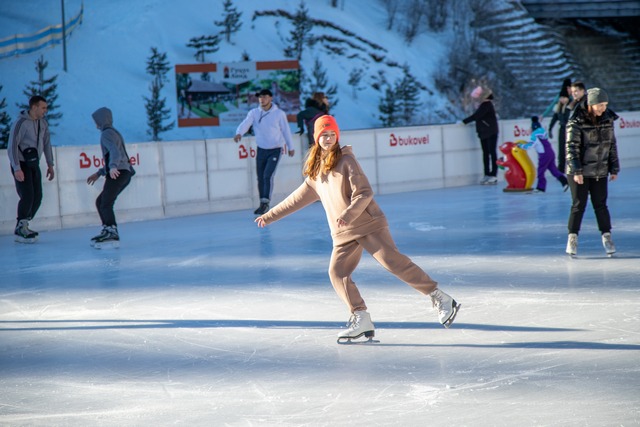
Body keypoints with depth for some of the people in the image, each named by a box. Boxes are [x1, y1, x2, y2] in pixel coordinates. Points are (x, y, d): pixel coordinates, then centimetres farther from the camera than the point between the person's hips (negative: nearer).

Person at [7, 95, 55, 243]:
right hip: (21, 165, -7)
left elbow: (47, 143, 15)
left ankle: (23, 227, 16)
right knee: (27, 197, -14)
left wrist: (50, 165, 14)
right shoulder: (21, 123, -18)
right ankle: (20, 231, -2)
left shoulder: (43, 123, 4)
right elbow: (12, 146, -20)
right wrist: (17, 169, -26)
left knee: (37, 197, 3)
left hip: (34, 164, 7)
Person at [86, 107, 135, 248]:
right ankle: (107, 231, 25)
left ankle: (112, 235, -31)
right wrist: (99, 173, 34)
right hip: (124, 173, 11)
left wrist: (113, 167, -39)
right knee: (100, 201, 21)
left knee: (106, 204, -19)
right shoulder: (113, 132, 27)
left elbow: (115, 152, -23)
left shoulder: (106, 133, -6)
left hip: (117, 173, -11)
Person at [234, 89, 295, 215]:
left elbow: (286, 130, 2)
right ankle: (263, 204, 21)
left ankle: (266, 202, -11)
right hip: (261, 150, 3)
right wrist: (239, 133, -40)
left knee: (268, 176, -17)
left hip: (275, 150, -3)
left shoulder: (279, 114, -6)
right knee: (260, 178, 8)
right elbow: (245, 123, -19)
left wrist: (291, 147, 9)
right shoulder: (254, 113, -2)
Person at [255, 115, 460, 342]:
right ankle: (362, 320, -6)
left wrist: (348, 214, -27)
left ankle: (440, 299, -11)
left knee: (393, 261, -16)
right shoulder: (316, 172, 15)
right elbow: (298, 198, 26)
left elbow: (364, 193, -12)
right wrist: (270, 216, 29)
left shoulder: (346, 161, -5)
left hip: (369, 224, -6)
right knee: (337, 273, -9)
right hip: (343, 234, 7)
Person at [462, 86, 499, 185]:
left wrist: (464, 121, -18)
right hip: (483, 132, 9)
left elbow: (476, 116, -22)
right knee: (485, 153, 9)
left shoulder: (486, 105, -17)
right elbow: (477, 117, 13)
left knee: (492, 153, -6)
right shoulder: (483, 105, 11)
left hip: (491, 132, -9)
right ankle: (487, 174, 12)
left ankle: (494, 175, -5)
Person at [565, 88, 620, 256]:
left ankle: (607, 236, 15)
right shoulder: (576, 122, -14)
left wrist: (614, 168, 11)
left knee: (601, 205, 5)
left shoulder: (607, 120, 3)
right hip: (579, 172, -4)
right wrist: (576, 171, -18)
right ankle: (572, 238, 12)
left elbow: (612, 145, 10)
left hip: (600, 172, 4)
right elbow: (571, 148, -14)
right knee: (579, 205, 1)